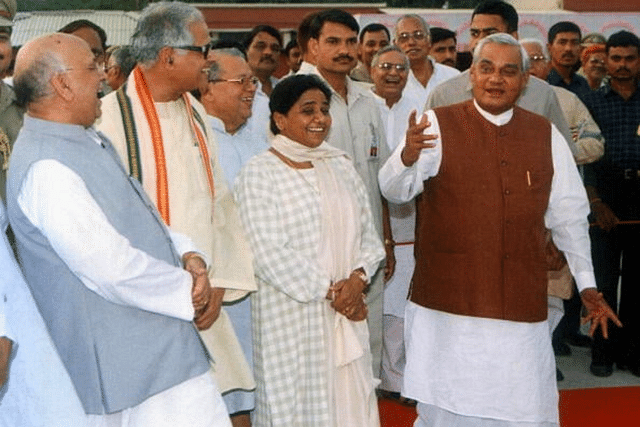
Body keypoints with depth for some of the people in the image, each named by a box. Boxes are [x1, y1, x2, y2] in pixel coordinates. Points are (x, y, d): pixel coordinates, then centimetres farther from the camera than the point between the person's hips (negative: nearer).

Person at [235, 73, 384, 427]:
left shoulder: (340, 165, 11)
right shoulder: (258, 174, -7)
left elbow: (368, 233, 9)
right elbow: (271, 255, -14)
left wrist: (357, 278, -9)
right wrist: (329, 291, -12)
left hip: (347, 314, 5)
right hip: (291, 318, -5)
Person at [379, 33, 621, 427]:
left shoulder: (546, 135, 7)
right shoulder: (438, 126, -3)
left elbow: (569, 215, 13)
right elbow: (395, 189, -15)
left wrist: (587, 283, 14)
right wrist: (407, 156, -37)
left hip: (523, 306, 3)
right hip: (449, 303, -2)